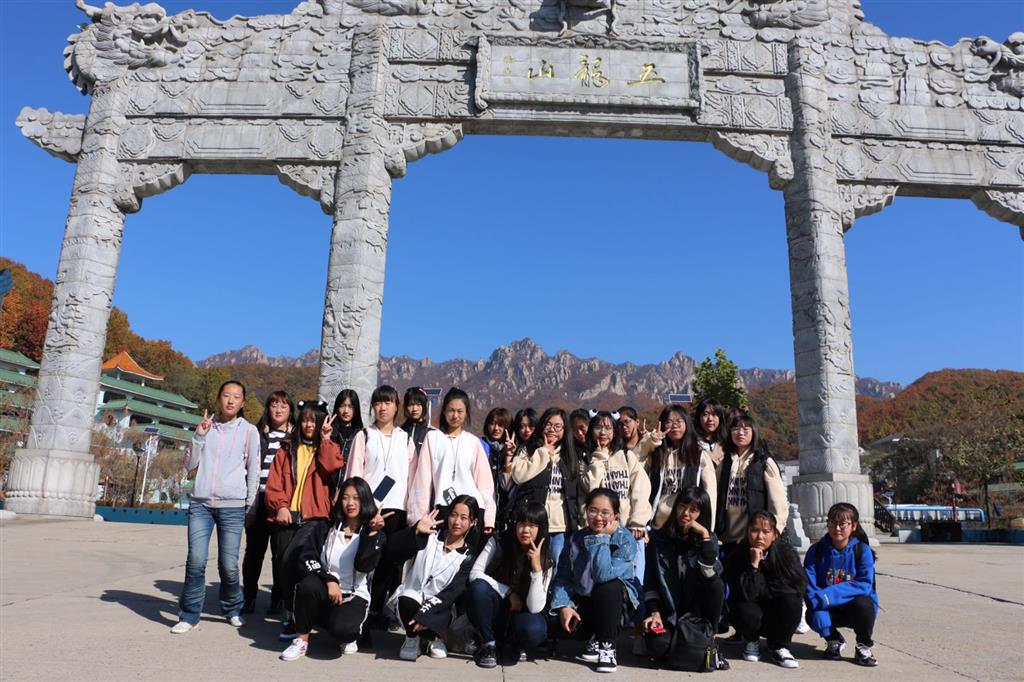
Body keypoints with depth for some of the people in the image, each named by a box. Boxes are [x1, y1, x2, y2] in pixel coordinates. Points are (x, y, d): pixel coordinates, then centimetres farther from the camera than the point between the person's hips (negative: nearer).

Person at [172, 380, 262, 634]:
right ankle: (189, 615, 7)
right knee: (196, 561, -7)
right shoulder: (206, 425, 11)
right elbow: (190, 465, 8)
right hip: (200, 503, 2)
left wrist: (250, 505, 5)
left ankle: (233, 609, 20)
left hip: (232, 506, -2)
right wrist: (199, 435, -3)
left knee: (228, 564, -2)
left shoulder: (249, 430, 4)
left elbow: (253, 471, 7)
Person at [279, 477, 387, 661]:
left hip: (354, 597, -2)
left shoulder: (375, 535, 1)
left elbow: (364, 566, -16)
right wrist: (329, 580, -19)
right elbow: (305, 558, -6)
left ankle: (349, 634, 6)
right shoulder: (325, 529, 7)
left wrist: (372, 533, -25)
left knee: (341, 628, -32)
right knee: (308, 584, -31)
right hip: (324, 593, 2)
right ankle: (302, 639, -9)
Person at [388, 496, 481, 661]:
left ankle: (431, 637, 5)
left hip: (438, 608, 0)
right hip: (412, 597, 0)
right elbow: (390, 552, -11)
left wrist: (426, 614, -23)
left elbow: (453, 592, -11)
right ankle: (413, 638, 1)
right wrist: (416, 531, -24)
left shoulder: (468, 556, 0)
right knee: (408, 601, -33)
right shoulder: (428, 537, 0)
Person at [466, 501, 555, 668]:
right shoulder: (498, 542, -11)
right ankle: (488, 644, -10)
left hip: (520, 614, 0)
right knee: (479, 587, -31)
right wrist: (508, 592, -20)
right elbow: (475, 574, -18)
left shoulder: (546, 561, -12)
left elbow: (535, 608, -21)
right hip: (494, 611, 1)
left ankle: (515, 643, 3)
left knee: (534, 631, -35)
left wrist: (536, 567, -31)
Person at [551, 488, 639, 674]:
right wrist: (564, 605, -22)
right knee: (557, 623, -23)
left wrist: (602, 538, -28)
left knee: (608, 587, -35)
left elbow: (604, 575, -32)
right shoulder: (576, 538, -5)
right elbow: (563, 575, -7)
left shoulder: (626, 540, -18)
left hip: (615, 601, -3)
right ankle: (595, 637, 8)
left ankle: (607, 645, -15)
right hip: (583, 601, 4)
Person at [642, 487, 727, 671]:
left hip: (697, 608, 1)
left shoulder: (709, 539, -1)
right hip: (666, 611, 0)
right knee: (658, 647, -29)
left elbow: (712, 575, -22)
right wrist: (654, 613, -12)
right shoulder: (658, 538, -1)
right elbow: (650, 580, 0)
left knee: (716, 584, -29)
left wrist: (704, 536, -24)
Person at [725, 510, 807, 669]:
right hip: (754, 609, -1)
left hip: (778, 614, 1)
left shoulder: (786, 551, -13)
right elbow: (744, 595, -25)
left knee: (792, 601, -29)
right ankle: (751, 641, 5)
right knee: (746, 613, -33)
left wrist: (762, 590, -20)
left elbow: (800, 586, -22)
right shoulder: (736, 557, -17)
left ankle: (779, 647, -5)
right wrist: (754, 564, -34)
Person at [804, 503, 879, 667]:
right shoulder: (816, 550, -6)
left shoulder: (863, 550, -10)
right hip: (828, 609, 1)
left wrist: (829, 595, -32)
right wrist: (817, 599, -33)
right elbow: (809, 584, -10)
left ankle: (864, 647, -4)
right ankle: (834, 640, 7)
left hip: (855, 608, -1)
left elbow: (865, 584, -22)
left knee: (862, 603, -35)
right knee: (814, 617, -32)